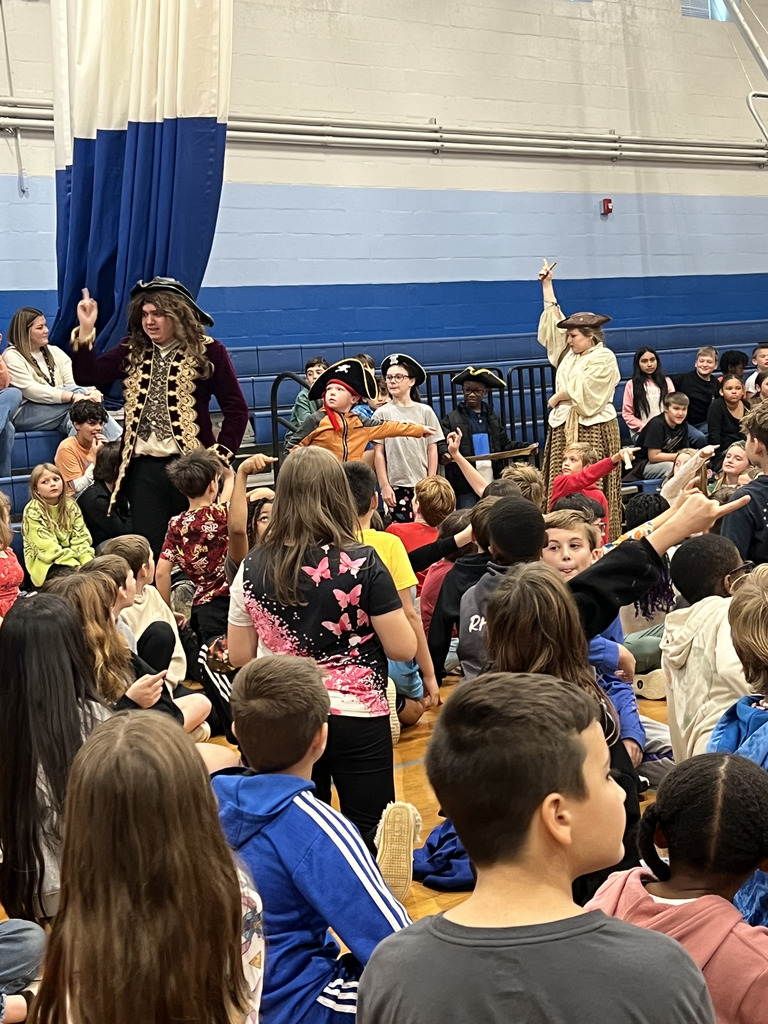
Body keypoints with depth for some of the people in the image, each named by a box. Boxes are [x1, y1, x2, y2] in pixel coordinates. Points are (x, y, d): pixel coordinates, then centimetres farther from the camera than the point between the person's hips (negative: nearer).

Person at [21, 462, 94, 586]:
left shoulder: (71, 505, 3)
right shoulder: (32, 511, -13)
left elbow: (81, 538, -3)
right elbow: (48, 548, -19)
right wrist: (76, 566, -26)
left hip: (71, 555, 5)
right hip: (45, 563, -5)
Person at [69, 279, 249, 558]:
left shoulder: (207, 351, -3)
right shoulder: (132, 351, 10)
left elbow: (236, 408, -2)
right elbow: (90, 373, 1)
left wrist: (221, 455, -10)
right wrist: (85, 329, -10)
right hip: (143, 466, 3)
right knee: (148, 546, 4)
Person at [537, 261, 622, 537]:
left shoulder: (603, 358, -5)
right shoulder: (570, 353, 17)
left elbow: (582, 391, -14)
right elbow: (553, 323, 22)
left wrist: (558, 397, 1)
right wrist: (547, 285, 23)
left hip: (593, 430, -7)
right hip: (565, 428, 7)